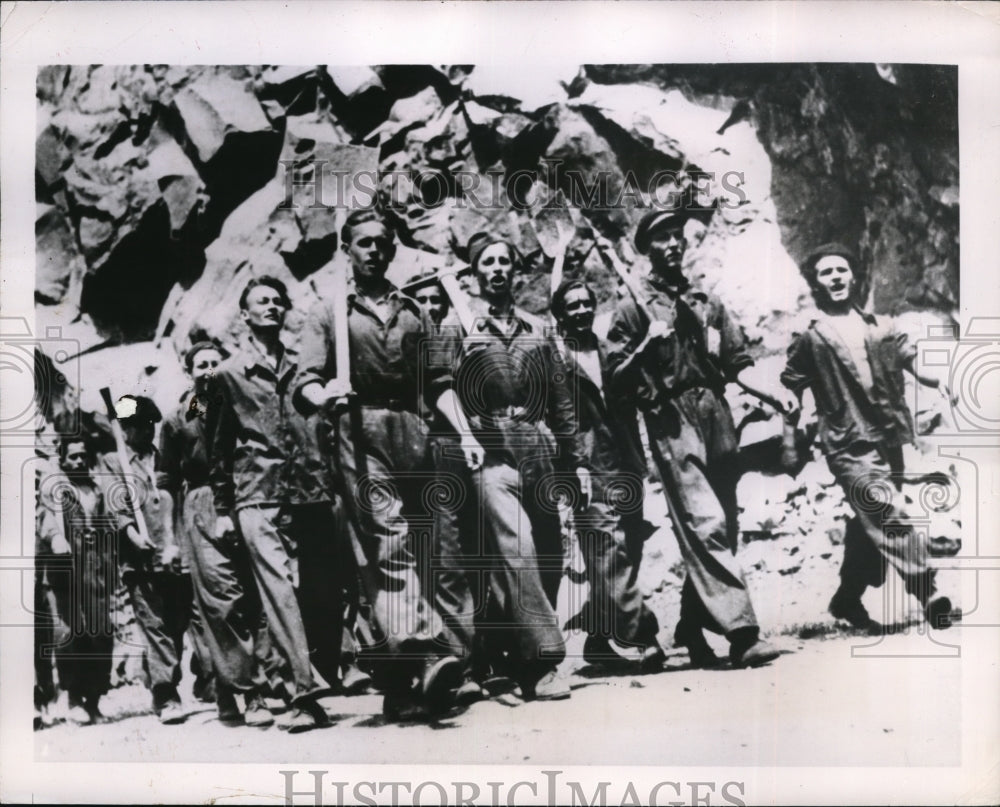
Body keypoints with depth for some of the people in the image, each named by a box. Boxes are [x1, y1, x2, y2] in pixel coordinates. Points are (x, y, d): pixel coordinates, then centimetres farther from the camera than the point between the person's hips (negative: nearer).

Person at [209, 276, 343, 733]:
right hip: (258, 498, -3)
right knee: (279, 590, -13)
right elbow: (218, 446, 10)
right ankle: (305, 695, -15)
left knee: (325, 593, 1)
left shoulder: (303, 366, 17)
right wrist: (223, 509, 6)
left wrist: (334, 489, 12)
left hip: (312, 494, 3)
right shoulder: (228, 374, 10)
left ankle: (329, 681, 13)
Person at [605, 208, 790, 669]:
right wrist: (648, 345, -15)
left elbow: (737, 364, 16)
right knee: (706, 526, -15)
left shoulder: (708, 303, 19)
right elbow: (617, 377, 1)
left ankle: (692, 629, 22)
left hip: (717, 421, 6)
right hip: (673, 424, -5)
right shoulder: (633, 308, 5)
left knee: (721, 531, 8)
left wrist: (773, 393, 1)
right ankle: (741, 632, -17)